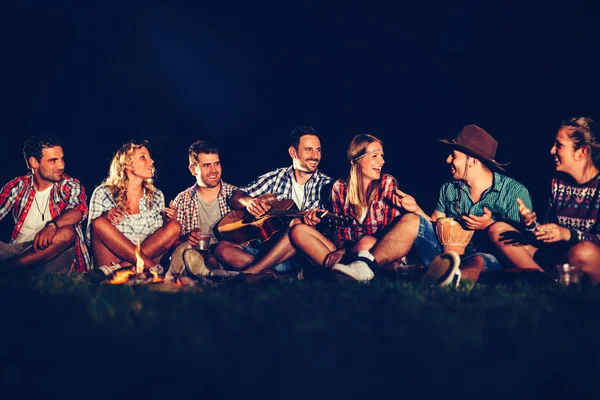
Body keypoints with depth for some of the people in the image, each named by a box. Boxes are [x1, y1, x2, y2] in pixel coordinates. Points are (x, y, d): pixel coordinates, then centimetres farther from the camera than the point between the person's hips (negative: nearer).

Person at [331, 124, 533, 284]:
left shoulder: (514, 191, -3)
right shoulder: (449, 189, 12)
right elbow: (435, 225, 19)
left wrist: (491, 226, -19)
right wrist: (417, 210, 3)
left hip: (490, 260, -5)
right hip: (448, 253, 5)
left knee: (478, 262, -41)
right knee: (411, 220, -11)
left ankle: (454, 278, -77)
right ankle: (364, 266, -33)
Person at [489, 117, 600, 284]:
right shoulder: (558, 182, 10)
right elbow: (549, 233, 12)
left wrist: (567, 234, -30)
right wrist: (532, 225, -8)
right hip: (557, 255, 7)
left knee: (583, 251, -42)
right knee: (497, 230, -4)